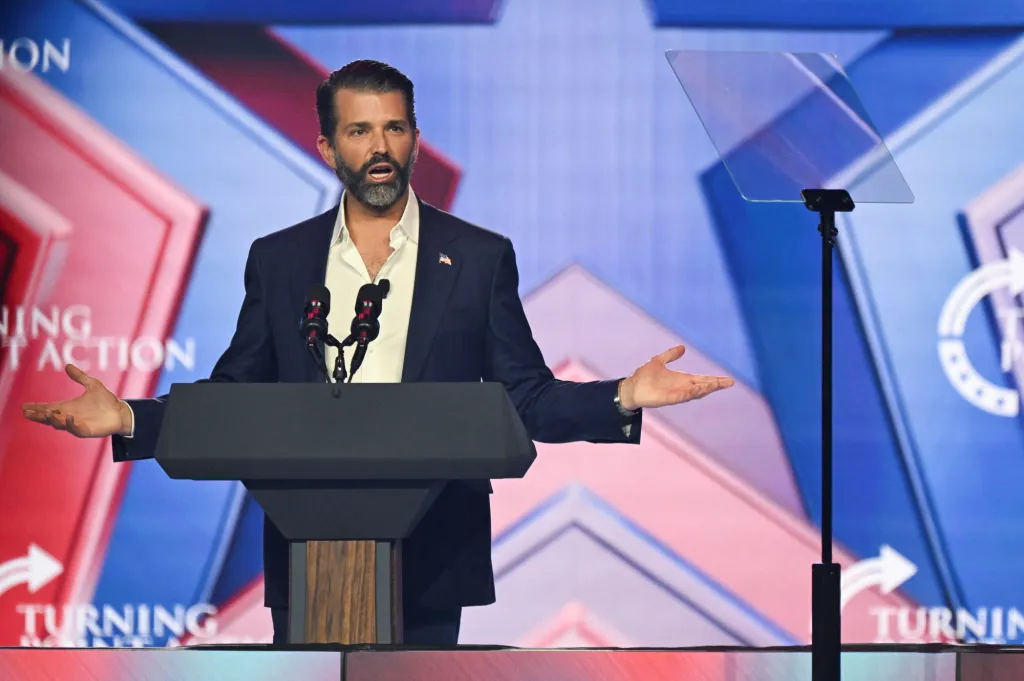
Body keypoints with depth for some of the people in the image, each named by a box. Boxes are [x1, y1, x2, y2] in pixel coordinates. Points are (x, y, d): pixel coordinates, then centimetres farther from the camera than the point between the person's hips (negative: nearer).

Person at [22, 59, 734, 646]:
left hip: (429, 562, -1)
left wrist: (622, 399, -12)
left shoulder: (480, 256, 6)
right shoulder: (277, 259, 10)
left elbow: (526, 397, 5)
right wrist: (129, 419, -5)